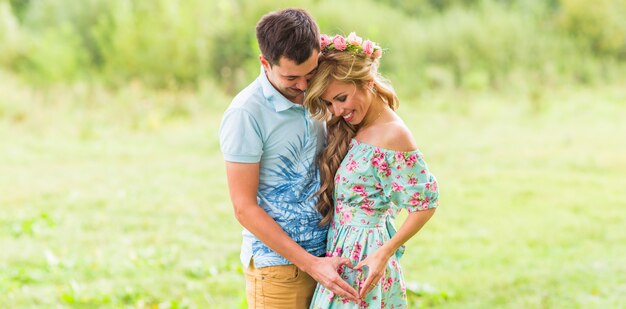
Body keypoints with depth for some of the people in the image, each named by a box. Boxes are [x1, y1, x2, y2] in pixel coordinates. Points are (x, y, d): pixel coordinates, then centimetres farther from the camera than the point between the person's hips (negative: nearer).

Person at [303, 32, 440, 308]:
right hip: (339, 247, 8)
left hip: (365, 256, -8)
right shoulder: (352, 129, 6)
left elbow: (425, 203, -16)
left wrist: (384, 253, -16)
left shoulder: (393, 136, -18)